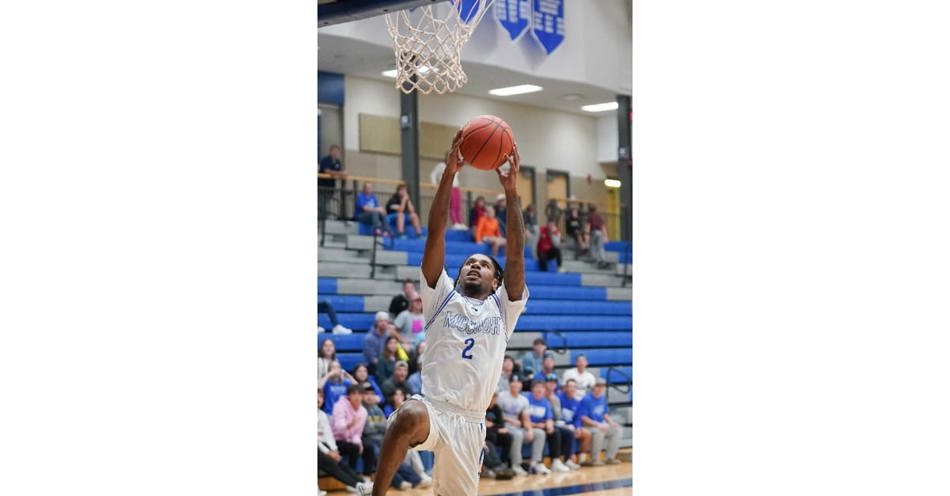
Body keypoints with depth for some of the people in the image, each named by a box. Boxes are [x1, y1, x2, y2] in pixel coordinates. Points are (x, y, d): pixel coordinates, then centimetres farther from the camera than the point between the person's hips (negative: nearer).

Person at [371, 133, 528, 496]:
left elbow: (516, 254, 4)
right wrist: (449, 173, -5)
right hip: (431, 406, -3)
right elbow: (436, 232, 3)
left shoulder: (502, 308, 15)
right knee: (410, 417, -38)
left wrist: (511, 193, -4)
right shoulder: (443, 296, 11)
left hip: (470, 421, 3)